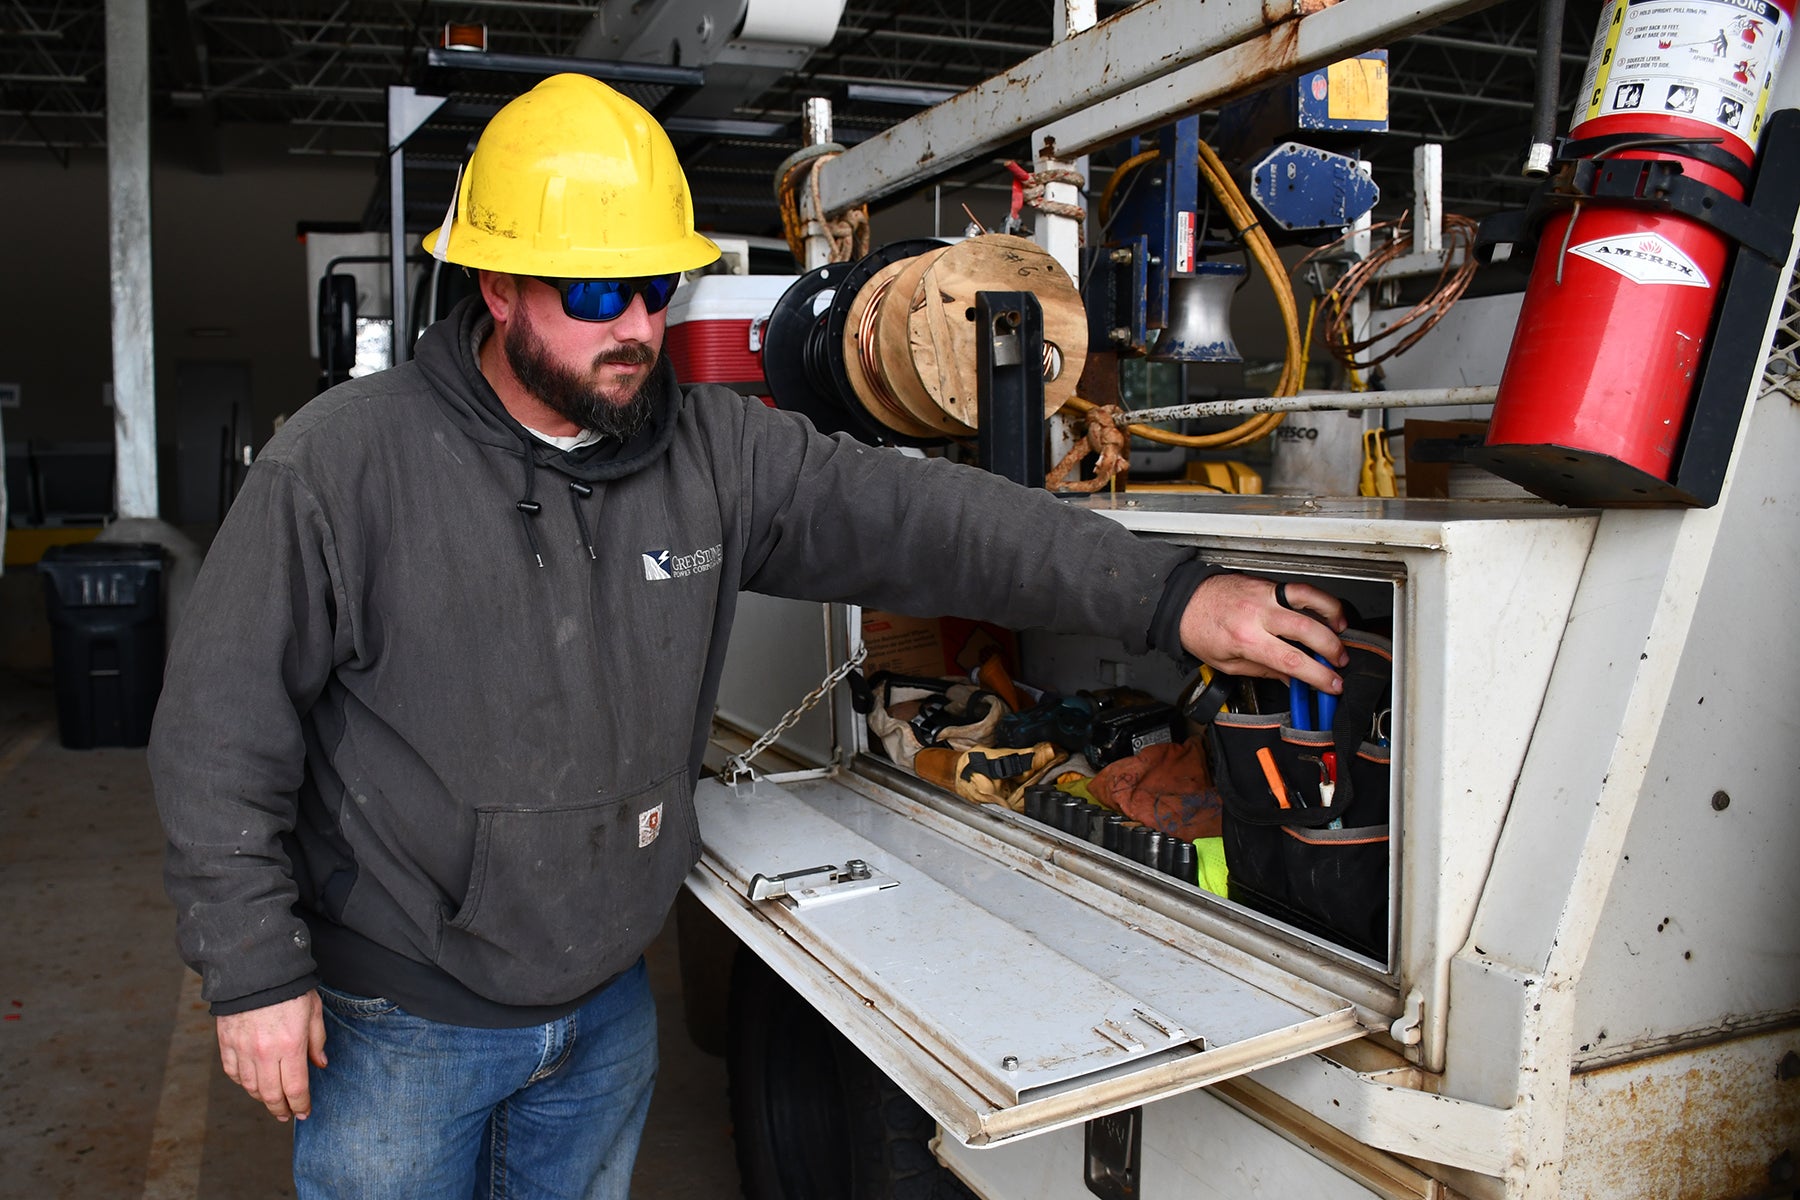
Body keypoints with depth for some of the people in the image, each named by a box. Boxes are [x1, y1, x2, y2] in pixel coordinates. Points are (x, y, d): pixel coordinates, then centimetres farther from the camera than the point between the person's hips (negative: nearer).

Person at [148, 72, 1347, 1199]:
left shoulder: (716, 451, -6)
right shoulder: (344, 462, -16)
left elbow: (922, 515, -13)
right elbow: (222, 727, -11)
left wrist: (1169, 594, -21)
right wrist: (255, 970, -11)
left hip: (608, 1006, 4)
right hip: (399, 1025, -3)